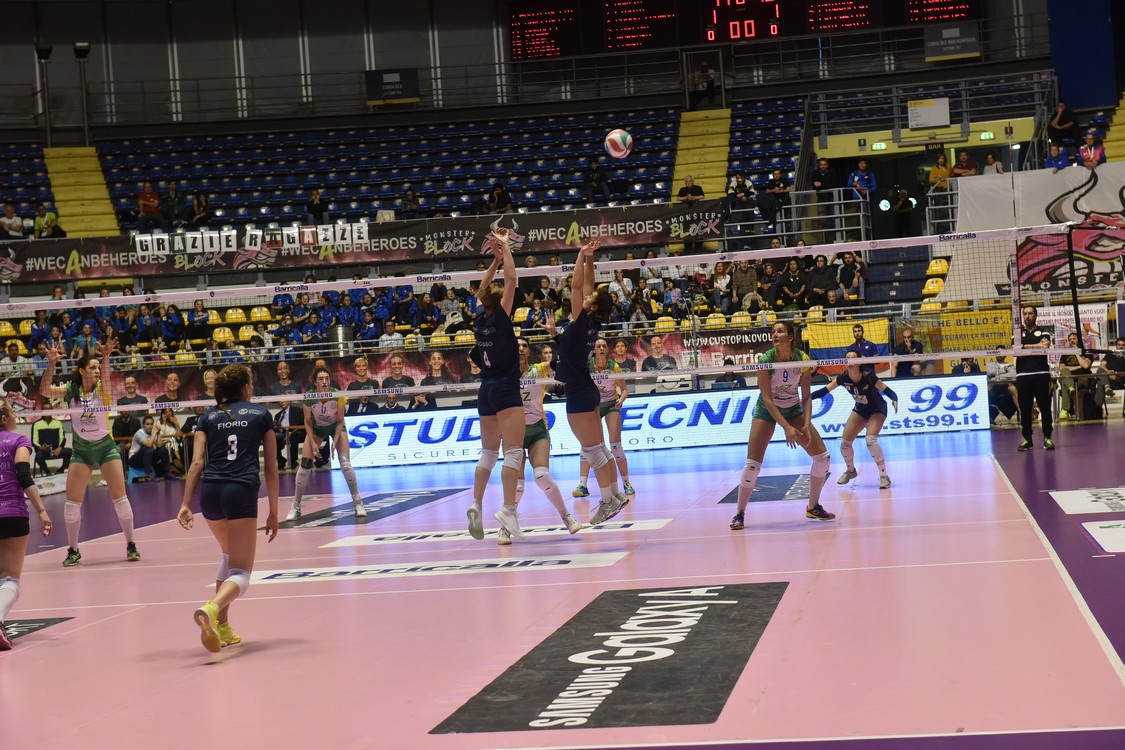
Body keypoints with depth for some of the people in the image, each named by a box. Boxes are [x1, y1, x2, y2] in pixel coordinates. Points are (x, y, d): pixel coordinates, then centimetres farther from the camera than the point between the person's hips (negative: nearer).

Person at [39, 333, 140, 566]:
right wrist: (51, 364, -35)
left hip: (106, 447, -1)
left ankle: (131, 546, 9)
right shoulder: (70, 390, -5)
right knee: (72, 501, -1)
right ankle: (73, 551, 13)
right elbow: (45, 391, -20)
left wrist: (106, 357, -51)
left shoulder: (102, 389, -8)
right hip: (81, 450, 1)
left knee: (120, 497, -3)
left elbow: (105, 377, -30)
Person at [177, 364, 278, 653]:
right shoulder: (261, 414, 13)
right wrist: (273, 513, 15)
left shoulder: (208, 416, 17)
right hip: (242, 492, -4)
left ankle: (221, 625, 23)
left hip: (210, 492, 4)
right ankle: (212, 609, -35)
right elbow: (271, 469, 11)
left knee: (230, 556, 30)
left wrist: (186, 505, -1)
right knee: (240, 573, -3)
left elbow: (197, 463, 3)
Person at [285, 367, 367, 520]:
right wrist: (313, 443, -18)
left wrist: (335, 442, -21)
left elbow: (340, 421, -14)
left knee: (345, 463, -15)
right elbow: (308, 421, -12)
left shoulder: (338, 395, -27)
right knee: (305, 465, -8)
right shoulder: (309, 397, -26)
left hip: (336, 427, -1)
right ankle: (295, 506, 5)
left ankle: (357, 502, -1)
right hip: (316, 428, 1)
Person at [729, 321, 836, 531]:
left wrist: (806, 424, -21)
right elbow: (767, 399, -23)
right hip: (767, 411, -3)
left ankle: (813, 507, 13)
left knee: (822, 456, -4)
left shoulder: (802, 359, -15)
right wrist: (787, 428, -29)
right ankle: (739, 514, 0)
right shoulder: (766, 360, -23)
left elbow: (806, 396, -7)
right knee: (752, 464, -13)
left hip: (793, 409, 3)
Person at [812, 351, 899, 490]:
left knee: (871, 439, -27)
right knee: (844, 443, 1)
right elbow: (824, 391, -13)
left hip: (877, 410, -5)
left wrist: (894, 400, -45)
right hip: (860, 409, 5)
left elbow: (887, 390, -24)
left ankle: (884, 476, -14)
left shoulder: (869, 377, -31)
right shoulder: (843, 378, -20)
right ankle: (851, 471, 31)